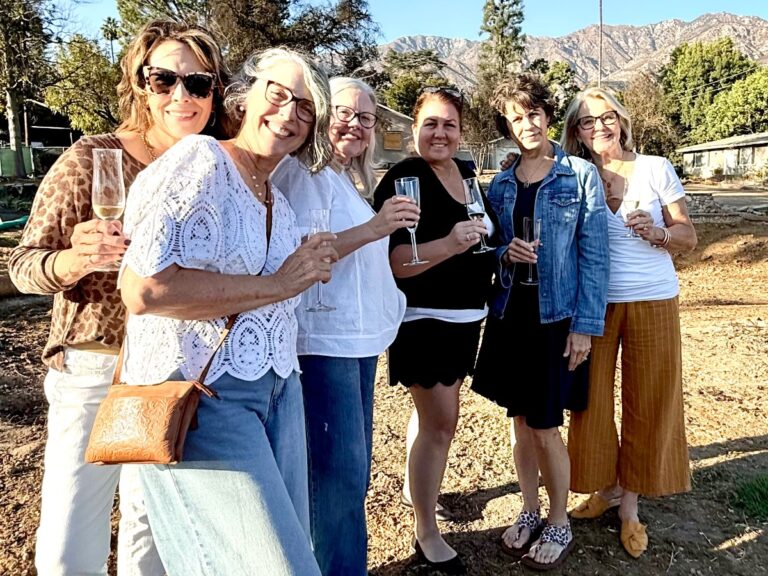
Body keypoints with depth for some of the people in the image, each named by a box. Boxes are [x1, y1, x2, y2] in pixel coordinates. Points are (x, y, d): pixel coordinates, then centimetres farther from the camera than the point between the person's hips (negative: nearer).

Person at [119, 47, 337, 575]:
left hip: (278, 391, 8)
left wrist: (309, 270, 11)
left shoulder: (280, 200, 15)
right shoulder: (198, 161, -10)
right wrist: (276, 285, -16)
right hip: (199, 394, -8)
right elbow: (144, 290, -23)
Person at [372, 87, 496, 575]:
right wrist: (450, 244, -35)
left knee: (434, 409, 21)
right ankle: (427, 535, 12)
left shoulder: (467, 173, 8)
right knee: (441, 421, -4)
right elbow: (394, 262, -23)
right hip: (423, 318, -7)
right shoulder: (402, 179, -15)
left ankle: (418, 484, 43)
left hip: (466, 315, 8)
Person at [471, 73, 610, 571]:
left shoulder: (581, 175, -4)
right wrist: (505, 252, -10)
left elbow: (594, 254, -7)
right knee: (520, 420, 12)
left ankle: (559, 525, 24)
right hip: (509, 313, 4)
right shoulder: (500, 185, 8)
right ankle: (531, 512, 32)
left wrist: (586, 326, -12)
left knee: (544, 427, 2)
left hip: (556, 316, -4)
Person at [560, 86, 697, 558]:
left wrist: (656, 232, -17)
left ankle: (630, 505, 23)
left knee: (648, 404, 7)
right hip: (594, 304, 1)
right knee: (593, 400, 5)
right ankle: (606, 488, 28)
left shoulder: (656, 169, 0)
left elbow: (689, 237, 2)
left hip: (654, 302, 0)